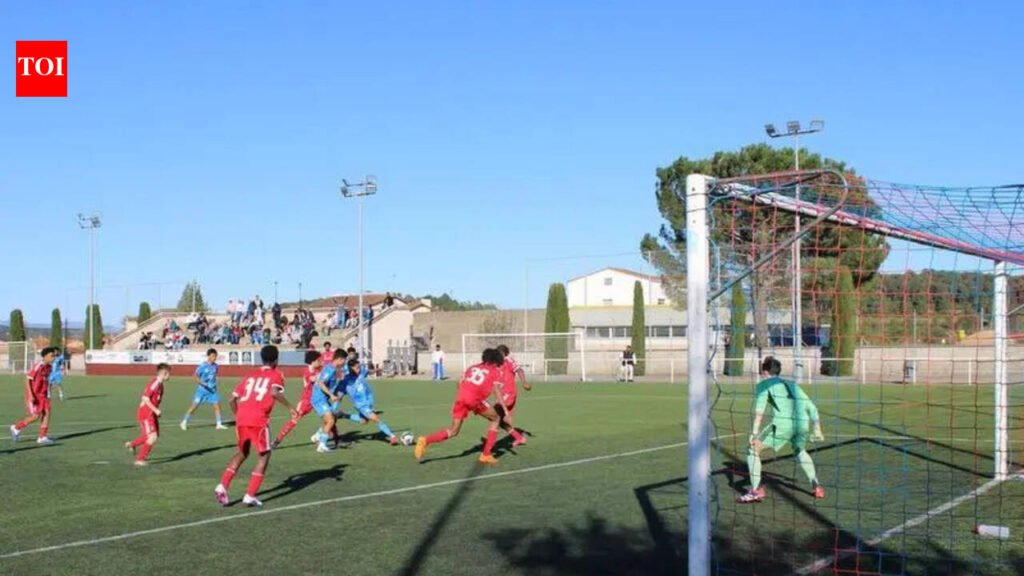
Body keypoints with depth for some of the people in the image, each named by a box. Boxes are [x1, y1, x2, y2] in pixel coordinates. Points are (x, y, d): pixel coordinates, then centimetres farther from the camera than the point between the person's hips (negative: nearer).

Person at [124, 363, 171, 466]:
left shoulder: (160, 384, 10)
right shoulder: (154, 383, -20)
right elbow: (145, 398, -24)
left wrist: (157, 411, 12)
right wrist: (155, 410, -23)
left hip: (152, 413, 10)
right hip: (145, 413, -10)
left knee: (156, 434, 13)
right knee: (153, 437, -12)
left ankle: (132, 444, 28)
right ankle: (140, 459, -2)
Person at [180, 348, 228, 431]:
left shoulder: (216, 366, 4)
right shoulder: (203, 366, -13)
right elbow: (195, 376, -13)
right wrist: (202, 383, -26)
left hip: (212, 390, 5)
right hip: (202, 390, -5)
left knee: (217, 405, -1)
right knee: (195, 406, -4)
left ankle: (219, 424, 8)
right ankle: (184, 422, 9)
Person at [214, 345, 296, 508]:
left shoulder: (250, 375, 23)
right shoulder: (276, 375, 8)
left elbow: (233, 399, 20)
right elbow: (274, 392, -14)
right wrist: (289, 407, -5)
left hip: (241, 419, 5)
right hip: (259, 420, -5)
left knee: (242, 453, 25)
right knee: (264, 456, 11)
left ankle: (222, 486, 9)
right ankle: (250, 496, 1)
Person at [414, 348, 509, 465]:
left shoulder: (473, 368, 31)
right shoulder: (496, 372, 18)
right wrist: (504, 410, 0)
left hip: (461, 397, 5)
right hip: (475, 399, -5)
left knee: (453, 431, 14)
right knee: (495, 419, 20)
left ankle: (425, 440, -9)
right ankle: (486, 455, 17)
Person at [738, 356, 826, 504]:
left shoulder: (765, 384, 15)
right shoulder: (792, 385, 31)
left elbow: (760, 406, -3)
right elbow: (811, 407, 29)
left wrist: (755, 431, -9)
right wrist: (817, 429, 31)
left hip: (783, 422, -6)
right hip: (803, 422, 6)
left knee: (753, 449, 7)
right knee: (800, 450, 36)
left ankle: (756, 491, -1)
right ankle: (816, 486, 32)